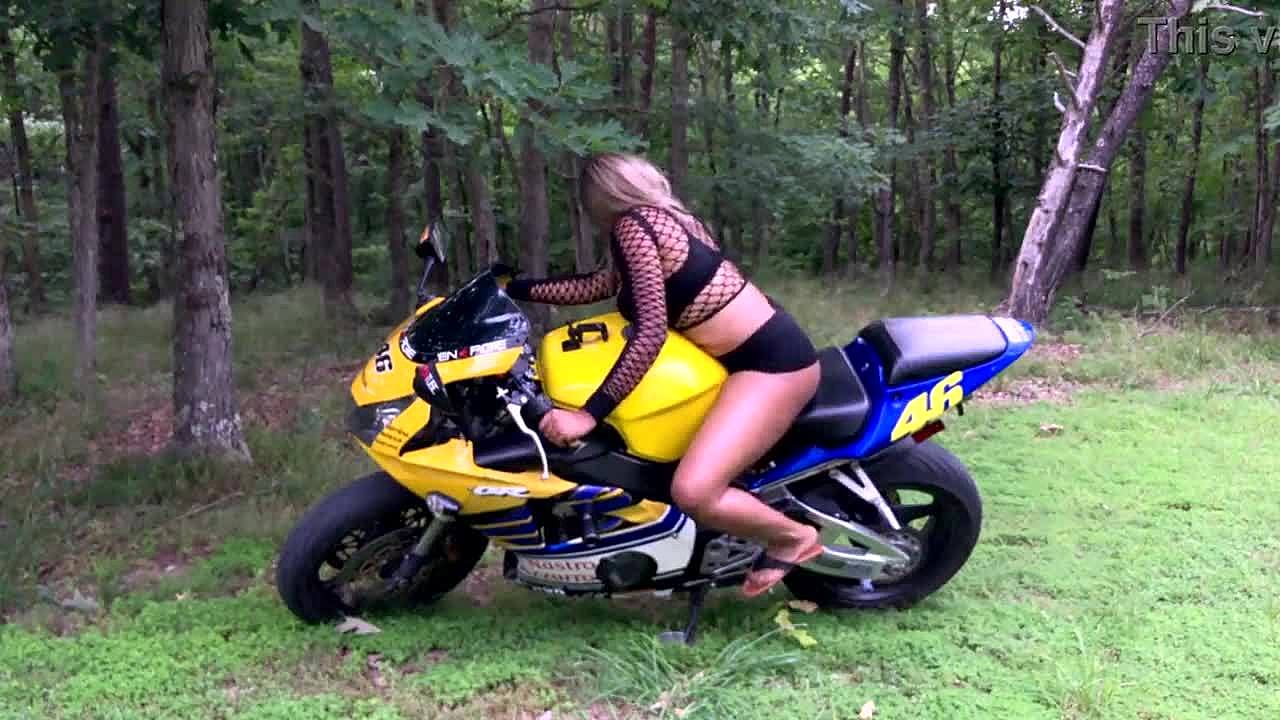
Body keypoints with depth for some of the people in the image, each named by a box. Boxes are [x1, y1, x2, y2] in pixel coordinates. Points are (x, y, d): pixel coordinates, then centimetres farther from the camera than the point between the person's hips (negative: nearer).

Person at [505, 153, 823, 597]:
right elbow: (594, 286, 16)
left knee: (692, 492, -24)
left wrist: (589, 414, -23)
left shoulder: (632, 226, -13)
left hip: (774, 362, -11)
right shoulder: (668, 217, 14)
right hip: (763, 351, 11)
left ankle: (794, 537, 2)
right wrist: (511, 287, 20)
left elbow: (649, 333, -22)